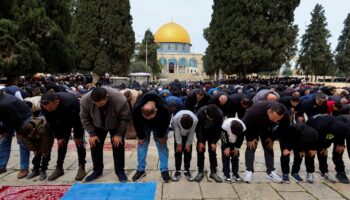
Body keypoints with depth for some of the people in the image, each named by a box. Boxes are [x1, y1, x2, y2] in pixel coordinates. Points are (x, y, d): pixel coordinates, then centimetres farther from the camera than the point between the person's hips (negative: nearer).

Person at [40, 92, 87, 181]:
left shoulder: (70, 102, -43)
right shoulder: (44, 106, -27)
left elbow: (77, 120, -29)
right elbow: (51, 122, -12)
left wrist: (77, 136, -19)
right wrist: (58, 137, -11)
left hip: (77, 118, -4)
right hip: (63, 120, 5)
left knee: (79, 141, -9)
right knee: (62, 142, 4)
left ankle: (82, 168, -1)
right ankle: (59, 168, 15)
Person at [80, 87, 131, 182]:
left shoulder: (120, 100, -39)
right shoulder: (85, 100, -31)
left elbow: (125, 118, -24)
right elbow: (84, 118, -15)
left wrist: (119, 134, -20)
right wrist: (92, 134, -14)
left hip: (116, 126, -2)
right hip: (98, 126, 3)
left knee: (118, 146, -2)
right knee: (95, 146, 4)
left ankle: (120, 171, 12)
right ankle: (97, 170, 20)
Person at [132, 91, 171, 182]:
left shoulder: (164, 109, -42)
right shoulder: (136, 109, -38)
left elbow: (165, 123, -22)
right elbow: (137, 124, -19)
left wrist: (161, 136, -13)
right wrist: (141, 137, -11)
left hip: (159, 125, -1)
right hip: (144, 125, 1)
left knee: (162, 145, -3)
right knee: (142, 144, -2)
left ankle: (164, 170, 6)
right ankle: (141, 169, 10)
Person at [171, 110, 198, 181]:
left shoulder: (195, 120, -38)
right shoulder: (175, 118, -40)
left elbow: (191, 133, -23)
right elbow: (177, 131, -27)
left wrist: (188, 144, -14)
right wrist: (179, 144, -20)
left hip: (188, 134, 1)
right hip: (179, 132, 0)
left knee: (188, 151, -2)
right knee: (178, 151, -4)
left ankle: (187, 170, 10)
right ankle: (178, 171, 5)